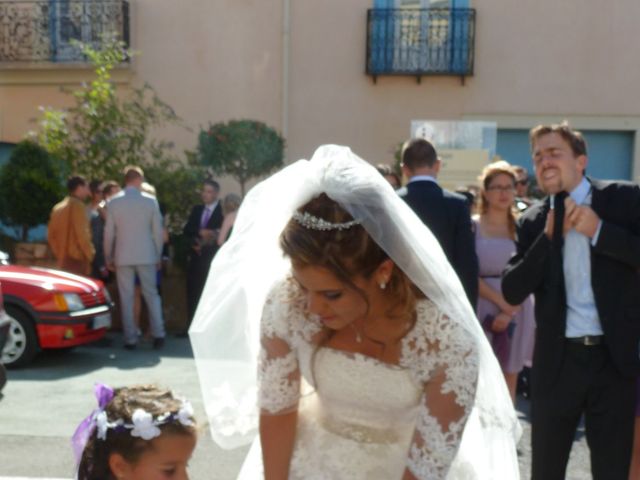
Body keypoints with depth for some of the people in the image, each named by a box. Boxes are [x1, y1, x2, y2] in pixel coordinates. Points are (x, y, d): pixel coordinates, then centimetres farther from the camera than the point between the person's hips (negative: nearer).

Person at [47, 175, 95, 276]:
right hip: (77, 259, -8)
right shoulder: (77, 205, -10)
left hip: (63, 260, 8)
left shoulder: (58, 207, 15)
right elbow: (82, 234, -16)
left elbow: (51, 235, 16)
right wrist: (90, 254, -7)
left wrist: (59, 254, 18)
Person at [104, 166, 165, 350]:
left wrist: (108, 258, 10)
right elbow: (158, 231, -1)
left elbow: (109, 232, 1)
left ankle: (130, 339, 5)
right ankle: (158, 334, 2)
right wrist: (158, 255, 9)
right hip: (146, 255, 0)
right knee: (152, 295, 9)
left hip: (123, 257, 0)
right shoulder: (150, 201, -3)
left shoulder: (113, 202, -1)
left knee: (126, 298, 5)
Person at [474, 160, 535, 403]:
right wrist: (501, 302, -15)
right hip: (481, 309, -2)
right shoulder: (472, 226, 0)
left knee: (509, 378, 7)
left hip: (516, 312, 2)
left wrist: (510, 311, -12)